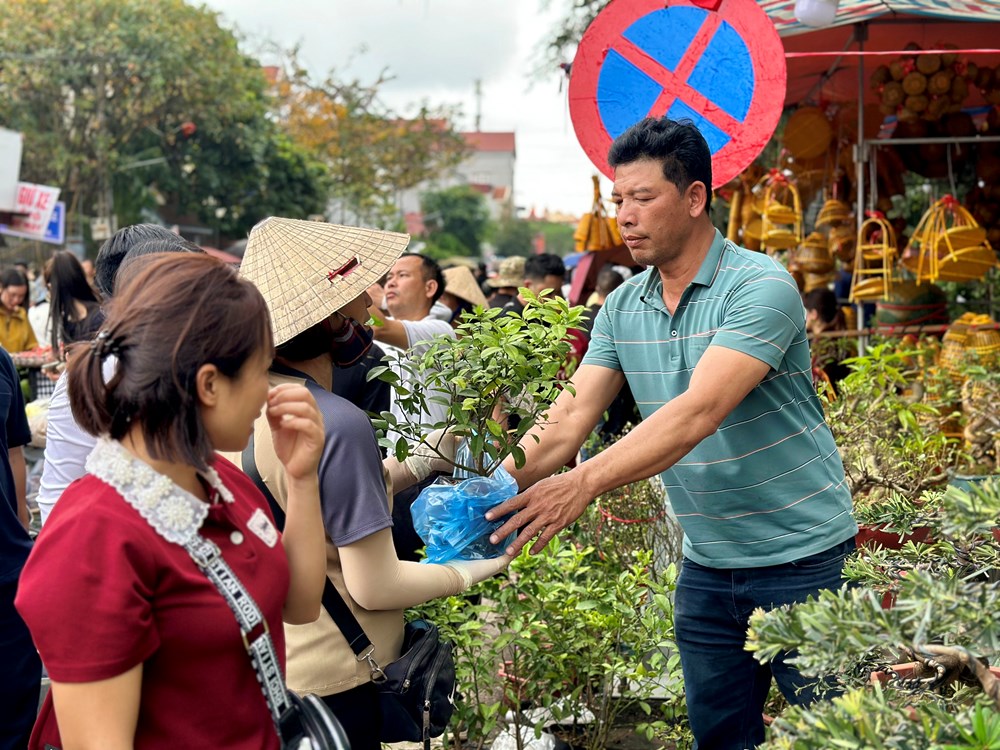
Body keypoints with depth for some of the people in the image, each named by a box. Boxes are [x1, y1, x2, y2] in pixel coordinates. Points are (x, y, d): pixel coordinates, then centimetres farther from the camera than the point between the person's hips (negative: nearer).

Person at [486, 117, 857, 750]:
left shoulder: (759, 286, -18)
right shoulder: (622, 307, 3)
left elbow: (699, 412, -31)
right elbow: (569, 420, -3)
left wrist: (585, 484, -40)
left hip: (802, 559, -6)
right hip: (707, 565, 6)